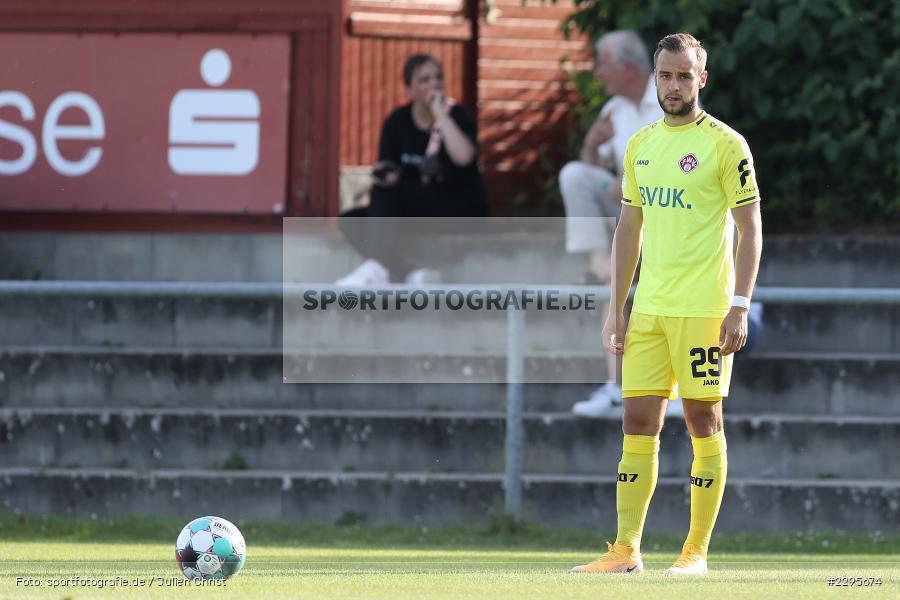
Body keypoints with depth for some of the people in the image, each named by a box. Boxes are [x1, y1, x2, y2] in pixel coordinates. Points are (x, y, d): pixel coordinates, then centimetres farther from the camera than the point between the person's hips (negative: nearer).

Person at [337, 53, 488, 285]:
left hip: (462, 211, -5)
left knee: (388, 192, -27)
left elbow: (463, 157, -29)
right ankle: (415, 272, -21)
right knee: (351, 222, -15)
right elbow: (386, 172, 1)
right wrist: (385, 176, -23)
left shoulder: (457, 117, -8)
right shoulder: (397, 122, 4)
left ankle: (376, 268, -39)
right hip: (417, 213, 5)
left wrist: (441, 115, -22)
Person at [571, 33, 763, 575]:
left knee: (704, 422, -1)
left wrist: (741, 307, -13)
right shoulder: (640, 146, 14)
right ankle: (626, 550, 4)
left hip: (704, 308, -6)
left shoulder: (725, 144, -4)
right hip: (649, 308, 6)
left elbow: (750, 230, -6)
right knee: (638, 423, 3)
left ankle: (696, 551, 4)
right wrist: (616, 309, 14)